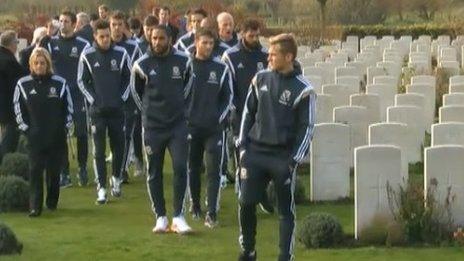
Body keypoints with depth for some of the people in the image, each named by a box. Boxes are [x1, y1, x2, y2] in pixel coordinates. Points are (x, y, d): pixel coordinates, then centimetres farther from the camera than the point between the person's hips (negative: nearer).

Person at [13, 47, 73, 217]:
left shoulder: (60, 83, 0)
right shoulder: (23, 84, -1)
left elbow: (68, 107, 8)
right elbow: (18, 108, 8)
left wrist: (65, 127, 4)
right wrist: (25, 127, 3)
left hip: (57, 136, 1)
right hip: (35, 137, -1)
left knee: (54, 170, 7)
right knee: (35, 171, -7)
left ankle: (52, 201, 24)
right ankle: (35, 206, -7)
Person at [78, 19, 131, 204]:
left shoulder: (121, 54, -1)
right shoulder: (87, 56, -3)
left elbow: (129, 78, 8)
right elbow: (82, 81, 4)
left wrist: (122, 98, 1)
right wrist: (93, 100, -3)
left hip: (117, 109, 1)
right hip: (97, 111, -1)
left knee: (119, 147, 8)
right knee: (99, 150, -3)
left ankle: (116, 179, 30)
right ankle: (101, 188, 0)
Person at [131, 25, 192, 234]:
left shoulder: (182, 61, -2)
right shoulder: (142, 64, -5)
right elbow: (136, 91, 11)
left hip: (178, 124, 0)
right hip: (152, 126, 0)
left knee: (180, 168, -11)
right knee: (154, 173, 6)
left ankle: (178, 216, -2)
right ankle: (160, 217, 16)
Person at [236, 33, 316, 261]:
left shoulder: (303, 90, -8)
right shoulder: (260, 79, 5)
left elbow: (307, 128, -5)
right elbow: (248, 112, 13)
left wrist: (294, 160, -10)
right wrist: (243, 145, 7)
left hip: (283, 156, -4)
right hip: (255, 152, 4)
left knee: (285, 209, 2)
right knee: (246, 203, 2)